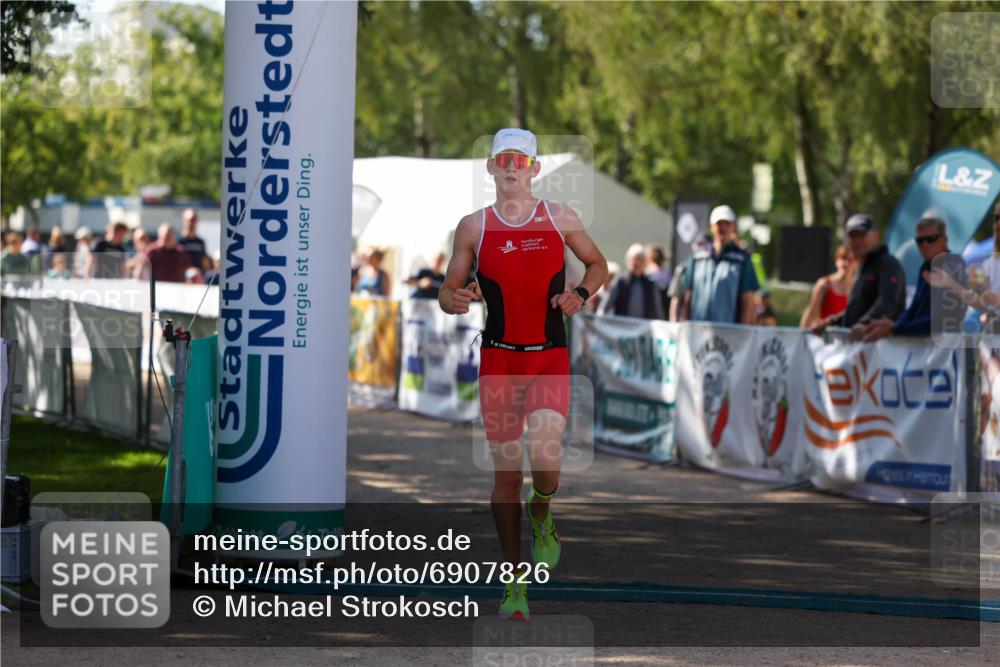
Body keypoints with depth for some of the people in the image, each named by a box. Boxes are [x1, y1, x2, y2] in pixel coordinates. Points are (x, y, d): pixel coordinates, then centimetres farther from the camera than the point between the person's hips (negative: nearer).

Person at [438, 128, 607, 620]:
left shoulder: (560, 219, 3)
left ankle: (541, 517, 15)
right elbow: (448, 290, 7)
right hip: (498, 358, 1)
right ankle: (515, 582, 14)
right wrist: (453, 300, -17)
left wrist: (581, 294, -5)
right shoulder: (474, 227, 2)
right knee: (505, 471, 3)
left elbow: (597, 264, 16)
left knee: (544, 456, -21)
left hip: (550, 358, -1)